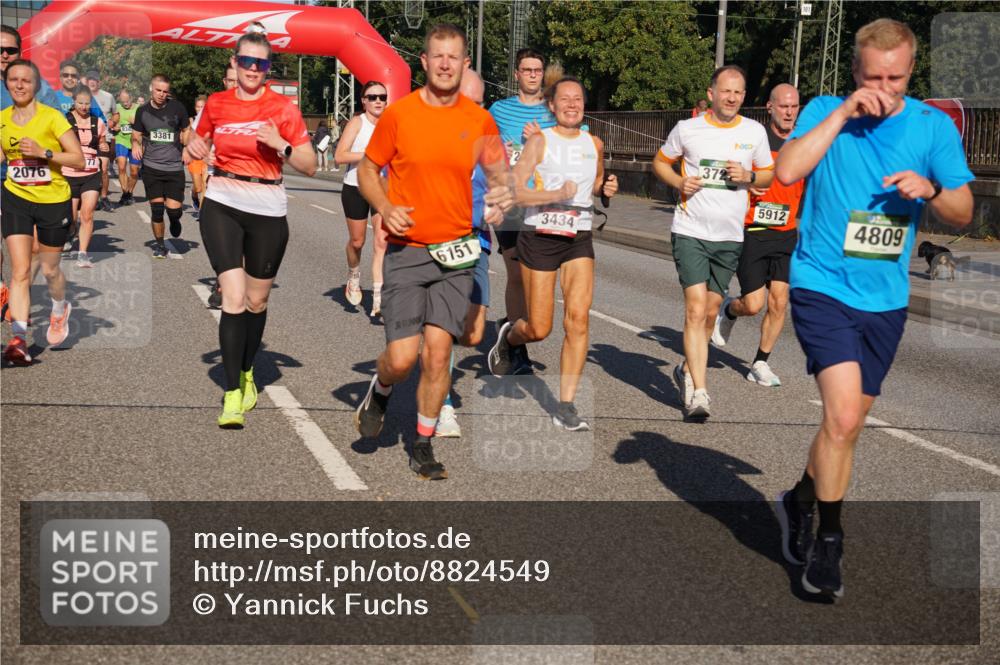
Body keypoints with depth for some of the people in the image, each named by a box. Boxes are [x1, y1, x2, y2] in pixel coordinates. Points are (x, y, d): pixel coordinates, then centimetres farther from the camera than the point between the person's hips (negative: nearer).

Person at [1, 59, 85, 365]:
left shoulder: (51, 117, -12)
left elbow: (79, 159, -15)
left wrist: (44, 152, -25)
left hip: (53, 201, -2)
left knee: (49, 269, 12)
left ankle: (60, 310, 44)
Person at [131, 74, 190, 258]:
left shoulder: (177, 108, -3)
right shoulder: (143, 111, 3)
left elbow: (186, 130, 12)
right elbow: (136, 134, 17)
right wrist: (136, 143, -5)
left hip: (174, 167, -1)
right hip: (151, 167, 1)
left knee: (174, 209, -7)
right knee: (156, 209, 1)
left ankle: (174, 220, 30)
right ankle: (159, 243, 22)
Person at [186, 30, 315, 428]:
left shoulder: (283, 108, -3)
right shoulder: (216, 104, 5)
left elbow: (310, 166, -2)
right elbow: (200, 145, 22)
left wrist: (281, 145, -19)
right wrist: (194, 149, -1)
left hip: (267, 211, 0)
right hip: (222, 205, 0)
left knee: (257, 301, 10)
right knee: (234, 298, -12)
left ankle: (246, 373, 36)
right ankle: (232, 394, -9)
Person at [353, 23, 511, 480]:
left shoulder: (480, 121, 4)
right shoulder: (398, 114, -2)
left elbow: (499, 177, 15)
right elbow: (367, 170, 7)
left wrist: (500, 196, -8)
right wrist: (385, 208, -11)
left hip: (455, 252, 2)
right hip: (406, 251, -1)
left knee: (437, 351, -3)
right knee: (402, 356, -8)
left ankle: (423, 446, 14)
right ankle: (379, 392, 29)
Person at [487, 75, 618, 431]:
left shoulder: (594, 144, 9)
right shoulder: (540, 141, -5)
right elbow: (513, 192, -13)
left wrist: (605, 189, 4)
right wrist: (556, 194, -24)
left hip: (579, 240, 3)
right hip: (539, 238, -3)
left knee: (578, 317, -12)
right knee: (539, 329, 0)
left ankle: (565, 406, -6)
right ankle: (508, 336, 38)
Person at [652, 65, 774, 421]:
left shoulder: (754, 132, 5)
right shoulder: (687, 128, 0)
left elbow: (769, 175, 15)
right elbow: (661, 162, 13)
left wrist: (748, 176, -8)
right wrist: (679, 182, -7)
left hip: (729, 236, 3)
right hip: (690, 231, -3)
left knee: (710, 311, 12)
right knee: (696, 308, -14)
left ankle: (687, 369, 35)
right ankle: (698, 392, -14)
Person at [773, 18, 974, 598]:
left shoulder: (934, 126, 1)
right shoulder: (826, 112, -4)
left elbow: (964, 213, 2)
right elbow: (788, 170, -21)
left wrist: (931, 190, -19)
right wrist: (844, 113, -21)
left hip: (885, 298, 4)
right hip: (823, 286, -4)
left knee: (847, 422, 14)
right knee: (844, 415, -16)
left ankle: (802, 499, 39)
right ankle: (828, 541, 0)